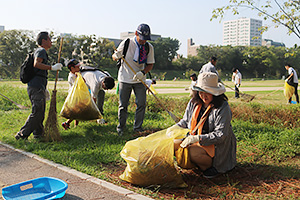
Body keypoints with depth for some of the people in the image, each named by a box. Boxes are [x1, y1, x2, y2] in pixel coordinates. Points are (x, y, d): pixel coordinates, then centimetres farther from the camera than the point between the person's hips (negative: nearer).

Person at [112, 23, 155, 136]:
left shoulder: (149, 47, -3)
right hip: (125, 79, -2)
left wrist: (143, 72, -19)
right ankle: (121, 127, 22)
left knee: (141, 104, -4)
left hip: (139, 80, 2)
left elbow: (150, 64, 1)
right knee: (123, 105, 3)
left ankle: (138, 127, 13)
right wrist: (117, 56, -26)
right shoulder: (126, 43, -9)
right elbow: (114, 57, 0)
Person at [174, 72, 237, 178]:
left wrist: (197, 138, -28)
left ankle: (213, 166, -3)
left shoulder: (223, 108, -16)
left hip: (217, 145, -6)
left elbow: (220, 135, -21)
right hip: (195, 140, 7)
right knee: (175, 144, -15)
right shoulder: (194, 102, 2)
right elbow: (185, 121, 14)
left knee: (192, 151, -32)